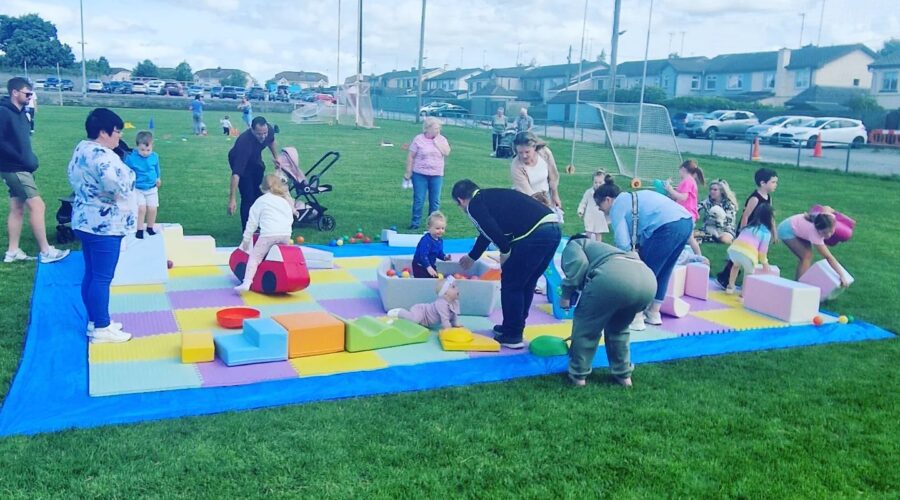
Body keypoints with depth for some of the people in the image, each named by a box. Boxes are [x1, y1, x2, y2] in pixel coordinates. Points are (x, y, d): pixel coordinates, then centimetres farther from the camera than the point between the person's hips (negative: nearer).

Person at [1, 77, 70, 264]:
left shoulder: (20, 113, 12)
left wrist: (30, 161, 4)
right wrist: (23, 161, -19)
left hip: (20, 168, 9)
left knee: (17, 208, 12)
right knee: (37, 205, -10)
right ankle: (46, 252, -5)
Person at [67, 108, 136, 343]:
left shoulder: (82, 148, 12)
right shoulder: (101, 155, -22)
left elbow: (74, 176, 24)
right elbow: (118, 187, -35)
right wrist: (128, 174, -15)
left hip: (85, 221, 11)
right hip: (104, 225, -11)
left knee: (91, 274, 16)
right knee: (102, 278, -3)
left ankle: (94, 321, 27)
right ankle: (101, 329, 5)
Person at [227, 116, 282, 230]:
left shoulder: (269, 130, -28)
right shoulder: (244, 142, -45)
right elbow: (236, 173, -49)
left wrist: (276, 157, 0)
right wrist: (232, 198, -52)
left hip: (255, 159, 6)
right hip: (240, 161, -6)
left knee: (260, 193, 13)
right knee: (248, 197, -12)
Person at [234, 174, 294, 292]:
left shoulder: (261, 200, 17)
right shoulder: (286, 201, 29)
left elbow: (252, 222, 13)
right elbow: (290, 219, 27)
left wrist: (246, 239, 17)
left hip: (269, 234, -4)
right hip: (286, 234, 4)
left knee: (254, 257, -4)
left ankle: (247, 282, -20)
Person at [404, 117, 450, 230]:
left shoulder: (442, 139, 5)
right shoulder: (418, 139, -3)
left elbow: (446, 153, -10)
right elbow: (411, 156, -2)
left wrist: (437, 141, -9)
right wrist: (408, 172, -5)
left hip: (436, 175, 2)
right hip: (420, 175, -2)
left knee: (435, 201, 6)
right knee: (418, 200, 0)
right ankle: (415, 222, 9)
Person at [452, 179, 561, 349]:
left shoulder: (474, 205, 3)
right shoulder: (491, 196, 29)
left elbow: (493, 232, -14)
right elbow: (488, 231, 43)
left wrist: (504, 251, 3)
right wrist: (472, 257, 56)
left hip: (535, 234, -9)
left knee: (510, 284, 7)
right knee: (526, 284, 22)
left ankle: (512, 336, 16)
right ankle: (514, 328, 33)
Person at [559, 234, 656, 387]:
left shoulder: (573, 245, 28)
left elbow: (578, 262, 1)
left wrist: (566, 293, 11)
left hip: (613, 275, -7)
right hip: (648, 279, 7)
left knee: (585, 325, 17)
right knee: (618, 328, 32)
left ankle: (578, 374, 27)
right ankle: (623, 374, 35)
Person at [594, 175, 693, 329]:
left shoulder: (617, 207, 3)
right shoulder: (631, 198, 29)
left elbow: (623, 243, -4)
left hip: (668, 226, -9)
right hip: (686, 222, 9)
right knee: (661, 273, 21)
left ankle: (636, 318, 6)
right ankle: (653, 314, 30)